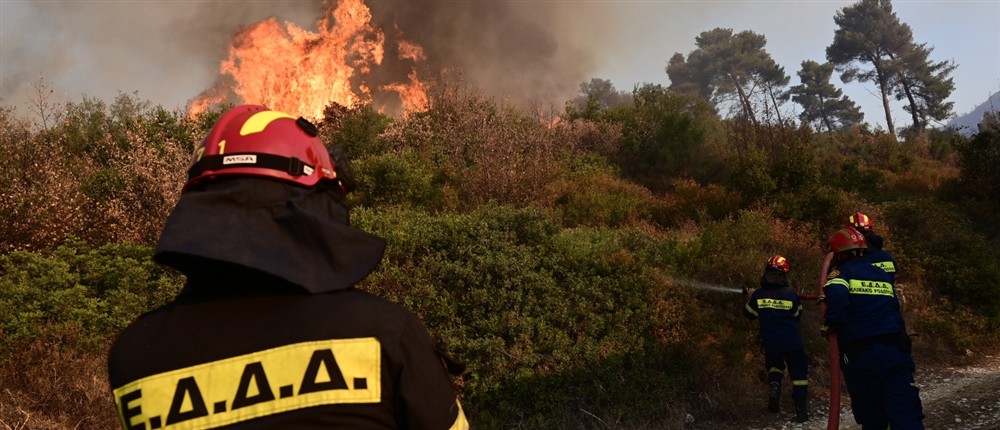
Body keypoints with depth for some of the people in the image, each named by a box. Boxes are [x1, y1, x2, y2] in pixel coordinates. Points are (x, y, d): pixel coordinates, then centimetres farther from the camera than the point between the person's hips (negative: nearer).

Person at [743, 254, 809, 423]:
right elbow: (797, 317, 7)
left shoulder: (757, 295, -7)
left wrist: (751, 298, 27)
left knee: (774, 365, 29)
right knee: (799, 374, 11)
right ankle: (801, 411, 8)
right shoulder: (792, 295, -9)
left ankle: (774, 385, 1)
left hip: (770, 342, 2)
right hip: (792, 342, -2)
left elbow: (749, 313, 11)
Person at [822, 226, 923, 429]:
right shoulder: (883, 275, 20)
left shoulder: (843, 273, -1)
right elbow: (894, 311, 21)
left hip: (861, 356, -4)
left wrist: (831, 325, -7)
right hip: (895, 351, 4)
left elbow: (837, 297, -22)